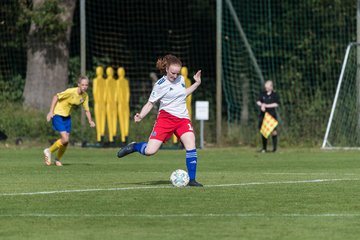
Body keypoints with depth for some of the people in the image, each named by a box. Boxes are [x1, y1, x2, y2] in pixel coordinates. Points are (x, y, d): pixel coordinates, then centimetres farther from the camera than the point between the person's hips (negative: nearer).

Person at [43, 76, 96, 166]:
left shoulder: (85, 96, -3)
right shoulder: (71, 92, -24)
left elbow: (86, 110, 5)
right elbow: (56, 97, -19)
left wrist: (90, 121, -12)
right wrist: (51, 112, -23)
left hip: (67, 116, 7)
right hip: (58, 115, -7)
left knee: (66, 141, 6)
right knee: (65, 139, -17)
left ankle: (58, 159, 28)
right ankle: (49, 151, 5)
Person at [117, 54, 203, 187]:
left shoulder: (180, 79, 8)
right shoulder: (160, 85, -9)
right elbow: (150, 103, -5)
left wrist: (197, 83, 20)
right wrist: (141, 116, -21)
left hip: (182, 118, 4)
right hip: (166, 117, -4)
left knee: (191, 146, -17)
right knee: (150, 151, -15)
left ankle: (192, 180, -8)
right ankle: (134, 147, 19)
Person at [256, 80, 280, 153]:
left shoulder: (275, 94, 0)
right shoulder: (262, 94, 13)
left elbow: (276, 104, -9)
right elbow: (258, 101, 10)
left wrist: (266, 105, -13)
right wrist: (261, 105, -12)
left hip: (272, 114, -4)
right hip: (263, 114, 4)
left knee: (273, 131, -7)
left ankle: (274, 147, -1)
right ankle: (264, 147, 10)